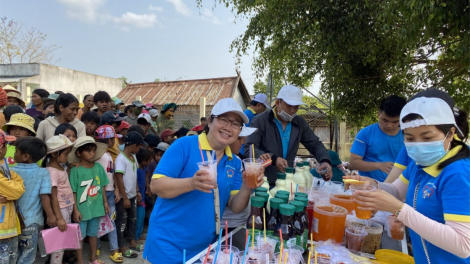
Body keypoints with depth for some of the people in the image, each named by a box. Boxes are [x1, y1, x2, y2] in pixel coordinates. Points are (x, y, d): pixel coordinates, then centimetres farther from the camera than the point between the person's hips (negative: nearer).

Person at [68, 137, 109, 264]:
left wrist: (105, 202, 8)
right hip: (82, 209, -4)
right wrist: (75, 210, -11)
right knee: (80, 235, 12)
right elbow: (73, 192, -11)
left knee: (93, 233, 20)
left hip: (96, 208, 4)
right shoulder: (75, 170, -14)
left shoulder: (99, 167, -3)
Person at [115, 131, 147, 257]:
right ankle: (122, 247, 17)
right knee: (120, 221, 6)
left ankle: (132, 242, 34)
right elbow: (119, 179, -22)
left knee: (132, 218, 19)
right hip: (123, 196, -9)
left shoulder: (133, 157, 5)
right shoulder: (121, 158, -21)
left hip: (132, 195, 9)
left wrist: (137, 191, 14)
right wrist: (125, 198, -20)